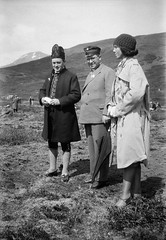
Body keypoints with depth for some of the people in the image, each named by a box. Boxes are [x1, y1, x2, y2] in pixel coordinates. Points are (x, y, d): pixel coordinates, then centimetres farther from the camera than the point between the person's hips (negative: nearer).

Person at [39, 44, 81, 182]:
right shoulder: (50, 77, 13)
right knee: (51, 143, 16)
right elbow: (42, 90, 21)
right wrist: (42, 98, -2)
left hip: (65, 115, -7)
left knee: (65, 144, 4)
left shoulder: (71, 77, -7)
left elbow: (76, 95, -13)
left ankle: (65, 172, 15)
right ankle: (53, 168, 30)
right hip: (50, 115, 7)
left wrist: (60, 101, -22)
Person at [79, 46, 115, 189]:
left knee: (100, 148, -5)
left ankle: (101, 178, 4)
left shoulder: (108, 72, -5)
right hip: (88, 117, 8)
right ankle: (93, 174, 22)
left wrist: (106, 113, -19)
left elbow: (110, 95, -12)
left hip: (99, 117, -8)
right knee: (91, 148, 13)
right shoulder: (90, 75, 21)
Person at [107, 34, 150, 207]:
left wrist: (117, 109, -15)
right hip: (123, 117, 9)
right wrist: (111, 107, 3)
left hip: (132, 116, -9)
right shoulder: (121, 67, 16)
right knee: (133, 155, 12)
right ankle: (136, 190, 21)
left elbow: (136, 93, -23)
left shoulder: (133, 66, -12)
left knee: (128, 153, -8)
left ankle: (125, 194, -2)